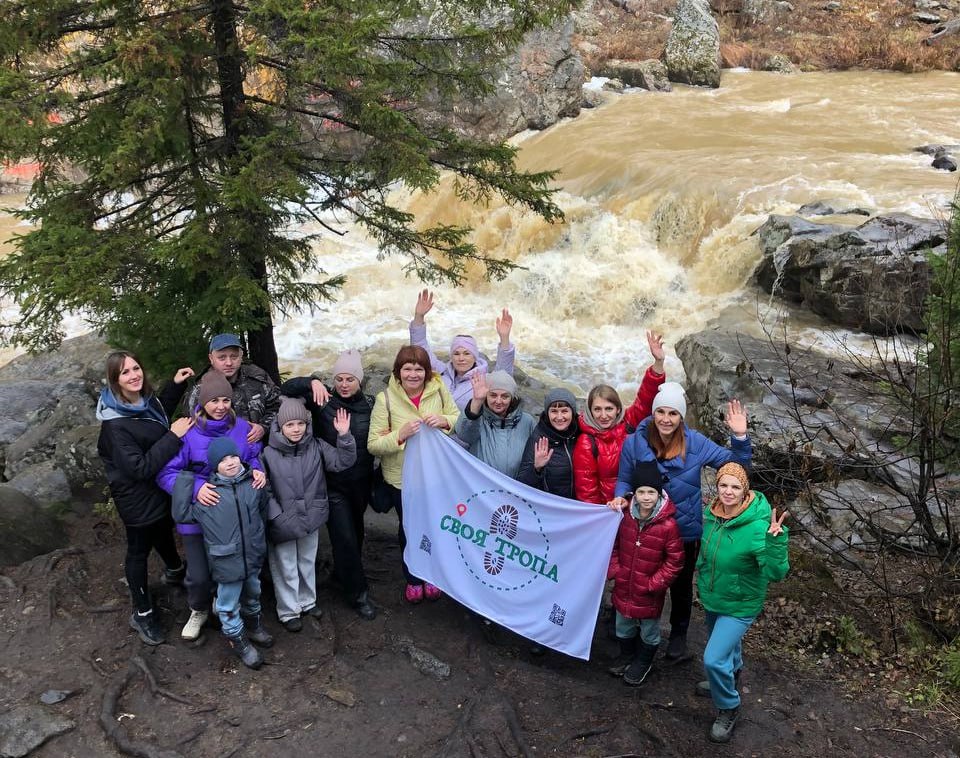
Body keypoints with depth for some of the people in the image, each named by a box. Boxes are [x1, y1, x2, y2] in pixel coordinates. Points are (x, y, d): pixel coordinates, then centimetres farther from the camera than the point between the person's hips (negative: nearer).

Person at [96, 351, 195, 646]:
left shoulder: (145, 399, -7)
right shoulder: (115, 425, -32)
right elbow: (140, 468, -32)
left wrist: (176, 384, 6)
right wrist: (173, 436, -34)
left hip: (160, 489, 8)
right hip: (138, 499, -8)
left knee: (163, 532, 32)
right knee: (139, 550, 11)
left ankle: (175, 571, 60)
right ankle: (142, 614, 29)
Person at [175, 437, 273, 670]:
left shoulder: (253, 483, -5)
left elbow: (262, 509, 11)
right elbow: (182, 515, -12)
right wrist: (185, 483, -18)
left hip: (253, 555, 4)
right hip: (226, 561, -4)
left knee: (252, 593, 27)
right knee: (229, 604, 11)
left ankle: (253, 624, 52)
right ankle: (237, 639, 34)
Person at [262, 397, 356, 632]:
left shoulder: (316, 446, -6)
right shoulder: (269, 453, -16)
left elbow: (343, 462, -10)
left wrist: (344, 436, -24)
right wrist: (277, 517, -17)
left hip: (311, 519, 3)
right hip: (282, 523, -3)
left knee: (308, 562, 22)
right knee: (286, 568, 10)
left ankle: (308, 601, 42)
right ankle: (288, 611, 28)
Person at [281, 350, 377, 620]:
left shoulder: (369, 405, -1)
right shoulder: (323, 402, -9)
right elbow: (286, 389, -18)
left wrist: (375, 482, 5)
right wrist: (312, 382, -35)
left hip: (360, 483, 4)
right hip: (333, 484, -4)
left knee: (356, 532, 20)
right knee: (344, 537, -6)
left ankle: (343, 573, 45)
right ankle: (359, 593, 8)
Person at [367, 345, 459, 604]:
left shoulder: (438, 390, -10)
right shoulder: (385, 399, -16)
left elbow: (461, 422, 0)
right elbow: (373, 444, -15)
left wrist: (445, 421, -22)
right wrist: (400, 435, -32)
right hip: (402, 478, -2)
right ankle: (413, 579, 40)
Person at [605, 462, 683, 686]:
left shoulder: (668, 525, -23)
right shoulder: (626, 518, -9)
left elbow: (674, 562, -15)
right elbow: (615, 546, 7)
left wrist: (654, 584, -17)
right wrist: (613, 570, -5)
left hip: (649, 593, -4)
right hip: (624, 587, 4)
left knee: (649, 630, 19)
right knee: (623, 626, 25)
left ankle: (643, 662, 43)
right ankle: (626, 656, 50)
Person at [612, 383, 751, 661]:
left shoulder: (696, 443, -16)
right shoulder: (634, 443, -16)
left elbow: (735, 465, -9)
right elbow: (624, 480, -4)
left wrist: (739, 437, -26)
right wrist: (621, 497, -25)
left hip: (686, 531, 0)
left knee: (681, 585, 22)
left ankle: (678, 634, 48)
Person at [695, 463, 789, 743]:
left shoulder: (757, 526, -32)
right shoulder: (712, 514, -13)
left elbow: (775, 573, -35)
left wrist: (775, 540, -48)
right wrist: (702, 571, 17)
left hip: (740, 605, -6)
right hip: (711, 599, 6)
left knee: (713, 659, -11)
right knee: (727, 642, 30)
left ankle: (729, 709, 16)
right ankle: (730, 677, 61)